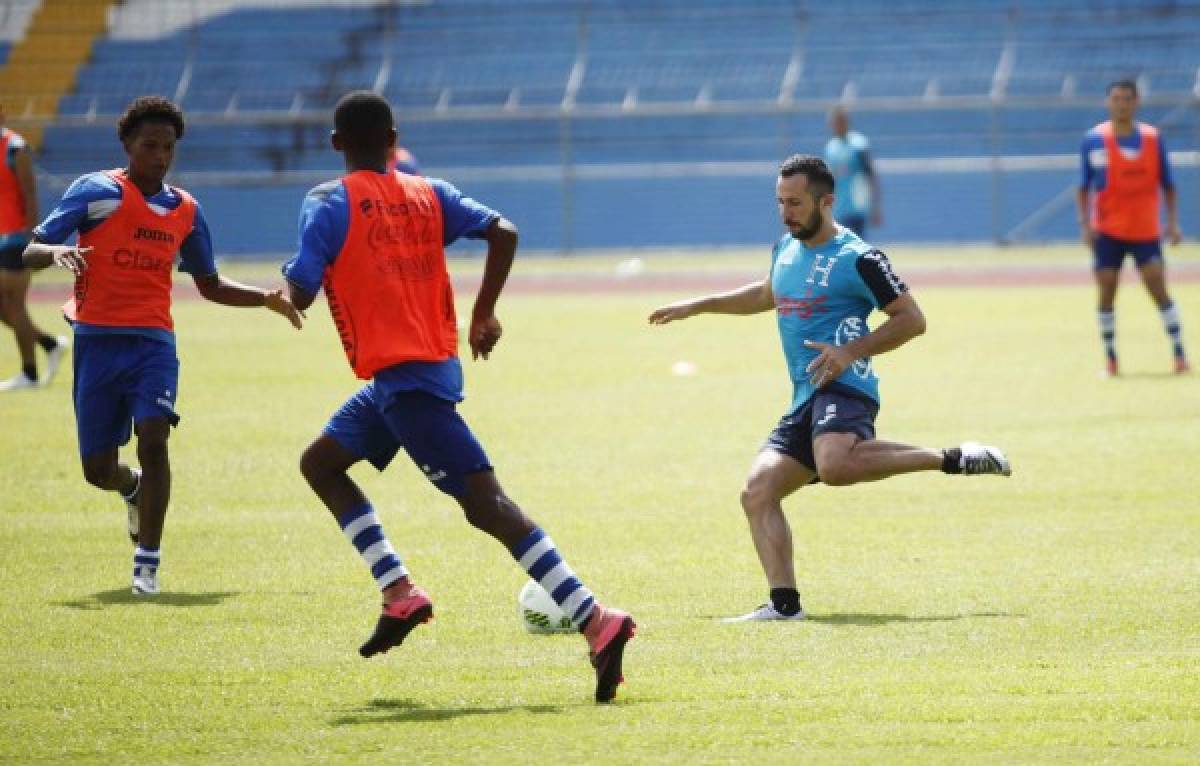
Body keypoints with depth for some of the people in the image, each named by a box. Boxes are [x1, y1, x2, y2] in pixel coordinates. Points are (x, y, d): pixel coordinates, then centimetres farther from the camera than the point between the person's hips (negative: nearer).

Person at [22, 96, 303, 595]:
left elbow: (210, 286, 23)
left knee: (152, 438, -23)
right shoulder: (96, 192, -3)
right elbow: (29, 252, -6)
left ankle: (147, 562, -16)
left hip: (153, 342, 2)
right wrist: (57, 253, -28)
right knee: (99, 470, 4)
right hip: (96, 342, -1)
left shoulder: (185, 210, 10)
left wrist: (267, 299, 10)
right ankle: (135, 487, 42)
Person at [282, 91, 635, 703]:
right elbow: (503, 232, -2)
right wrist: (483, 317, 6)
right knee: (320, 461, 23)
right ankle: (398, 593, 13)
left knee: (485, 504, -13)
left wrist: (283, 289, 12)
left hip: (400, 377, -8)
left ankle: (595, 622, -23)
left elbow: (299, 292, -13)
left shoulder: (328, 204, -6)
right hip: (439, 362, 8)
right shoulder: (429, 194, 10)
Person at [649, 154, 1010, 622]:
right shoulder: (786, 248, 19)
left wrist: (850, 351, -17)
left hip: (843, 387, -8)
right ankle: (784, 603, -9)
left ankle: (949, 459, -23)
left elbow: (912, 319, -6)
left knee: (835, 466, -37)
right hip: (804, 400, 9)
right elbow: (767, 294, 41)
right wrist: (696, 306, 40)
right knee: (758, 493, -5)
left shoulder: (857, 259, -6)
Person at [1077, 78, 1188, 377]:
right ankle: (1110, 357, 11)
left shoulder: (1153, 139, -1)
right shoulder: (1094, 140, -3)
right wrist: (1085, 223, -9)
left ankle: (1179, 353, 0)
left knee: (1159, 290, -8)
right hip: (1107, 231, 0)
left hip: (1145, 231, 0)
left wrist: (1172, 222, -6)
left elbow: (1167, 184, 5)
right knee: (1106, 293, -1)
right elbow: (1084, 187, 3)